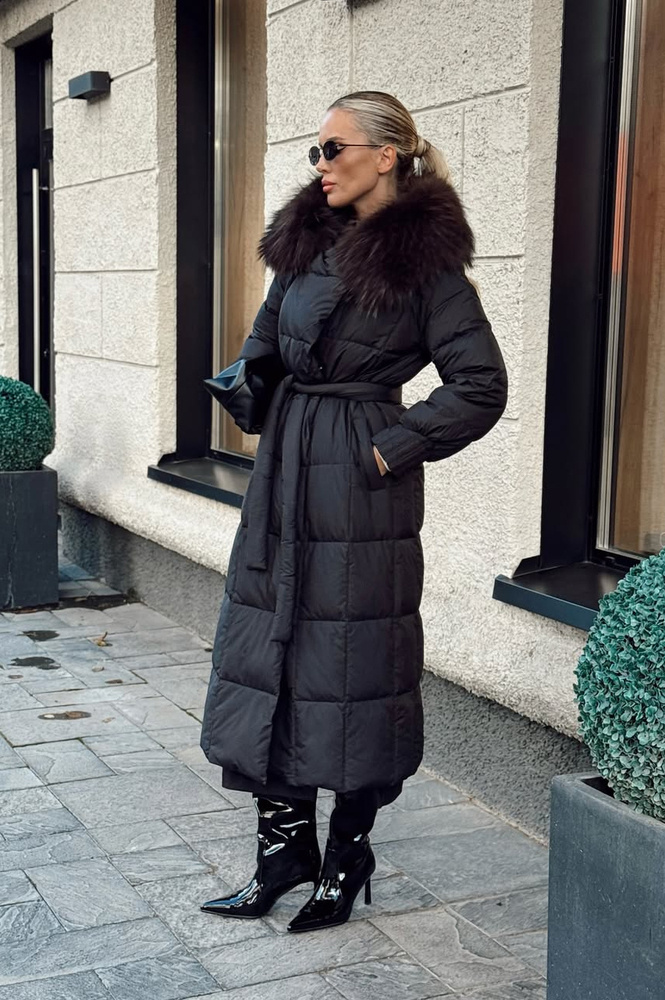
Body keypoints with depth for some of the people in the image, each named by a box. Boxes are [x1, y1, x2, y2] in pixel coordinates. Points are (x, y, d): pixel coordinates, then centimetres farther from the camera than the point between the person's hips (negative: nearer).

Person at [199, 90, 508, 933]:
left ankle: (345, 862, 18)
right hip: (287, 475, 7)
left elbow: (481, 387, -11)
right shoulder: (308, 241, 11)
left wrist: (393, 449, -12)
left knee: (351, 665, 1)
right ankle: (284, 847, 21)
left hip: (360, 490, -7)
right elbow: (265, 341, 24)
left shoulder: (424, 258, -9)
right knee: (270, 648, 8)